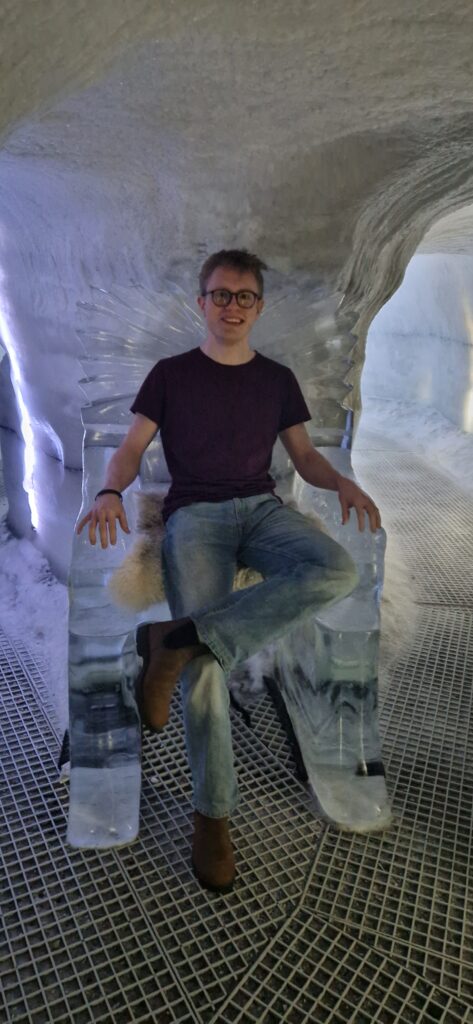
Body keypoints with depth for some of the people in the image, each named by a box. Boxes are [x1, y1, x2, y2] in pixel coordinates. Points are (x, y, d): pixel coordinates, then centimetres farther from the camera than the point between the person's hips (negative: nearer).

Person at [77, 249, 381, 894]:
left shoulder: (278, 379, 18)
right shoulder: (171, 374, 11)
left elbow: (304, 456, 17)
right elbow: (131, 449, 6)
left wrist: (342, 482, -5)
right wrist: (111, 491, -16)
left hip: (261, 507, 3)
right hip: (195, 513, -2)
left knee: (339, 572, -31)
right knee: (205, 665, -21)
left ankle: (177, 641, -29)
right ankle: (213, 813, -2)